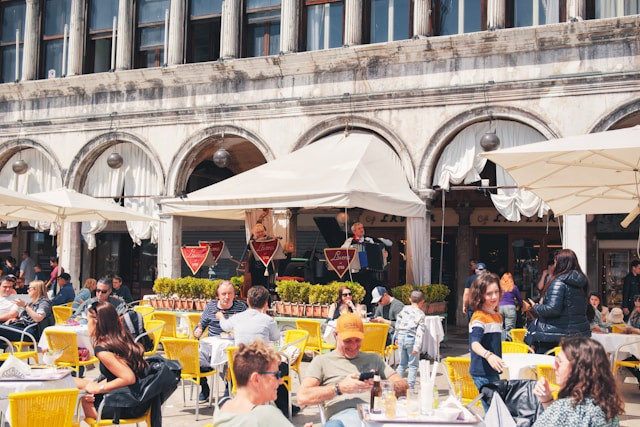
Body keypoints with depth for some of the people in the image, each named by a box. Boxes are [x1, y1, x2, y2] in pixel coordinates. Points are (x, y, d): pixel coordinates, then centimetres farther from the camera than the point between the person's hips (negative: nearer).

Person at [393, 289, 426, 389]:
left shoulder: (404, 309, 8)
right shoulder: (420, 314, -4)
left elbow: (397, 323, 12)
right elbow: (420, 332, -11)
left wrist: (396, 337, 21)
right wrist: (417, 346, -13)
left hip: (401, 336, 4)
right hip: (411, 339, -4)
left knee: (402, 363, 17)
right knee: (413, 365, 4)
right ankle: (410, 387, -2)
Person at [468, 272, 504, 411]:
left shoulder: (497, 316, 12)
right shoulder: (479, 317, -16)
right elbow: (474, 344, -31)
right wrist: (488, 355, -48)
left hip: (493, 372, 9)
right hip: (482, 373, -9)